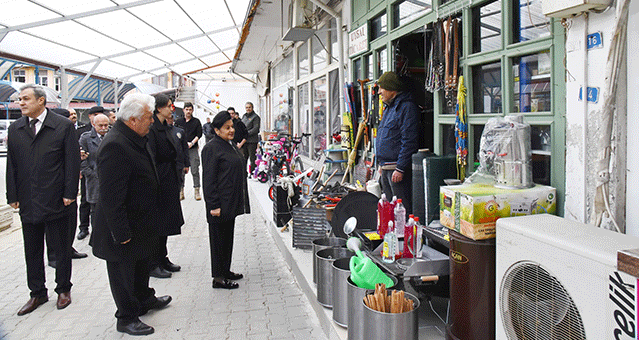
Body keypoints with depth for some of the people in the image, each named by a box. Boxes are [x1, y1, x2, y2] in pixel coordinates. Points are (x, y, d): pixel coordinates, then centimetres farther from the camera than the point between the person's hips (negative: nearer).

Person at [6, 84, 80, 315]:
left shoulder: (63, 126, -4)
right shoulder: (15, 129, 8)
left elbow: (72, 162, -6)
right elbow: (11, 165, 9)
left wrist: (70, 193, -10)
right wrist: (13, 196, 4)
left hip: (56, 201, -4)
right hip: (27, 202, 4)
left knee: (62, 248, 9)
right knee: (32, 251, 12)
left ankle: (63, 289, 26)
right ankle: (37, 293, 26)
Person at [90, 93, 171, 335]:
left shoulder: (136, 138, 3)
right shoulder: (114, 146, -29)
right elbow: (111, 195, -29)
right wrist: (121, 233, -25)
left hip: (141, 222, 10)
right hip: (124, 228, -10)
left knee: (141, 264, 27)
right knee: (123, 272, 10)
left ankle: (145, 300, 47)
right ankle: (126, 318, 27)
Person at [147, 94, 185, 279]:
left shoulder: (165, 128, 13)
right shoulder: (151, 129, -17)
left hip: (169, 181, 10)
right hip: (158, 182, -10)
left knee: (166, 221, 15)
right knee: (156, 223, 0)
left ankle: (162, 259, 27)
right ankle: (152, 265, 12)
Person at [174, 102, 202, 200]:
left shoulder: (196, 121, 6)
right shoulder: (178, 122, 12)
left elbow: (199, 134, 0)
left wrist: (192, 143, -12)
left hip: (193, 149, -2)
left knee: (195, 170, -5)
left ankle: (197, 191, 0)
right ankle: (181, 191, 11)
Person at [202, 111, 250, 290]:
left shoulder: (231, 145, 15)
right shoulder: (211, 148, -13)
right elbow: (208, 180, -17)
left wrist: (241, 201, 22)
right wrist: (214, 205, -20)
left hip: (232, 204, 9)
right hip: (220, 205, -9)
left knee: (228, 237, 17)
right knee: (219, 238, 1)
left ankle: (225, 271, 28)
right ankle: (218, 278, 10)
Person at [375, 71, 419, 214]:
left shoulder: (407, 107, -13)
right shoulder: (388, 108, 18)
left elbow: (408, 142, -19)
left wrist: (400, 169, -22)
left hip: (397, 168, -10)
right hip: (386, 168, 10)